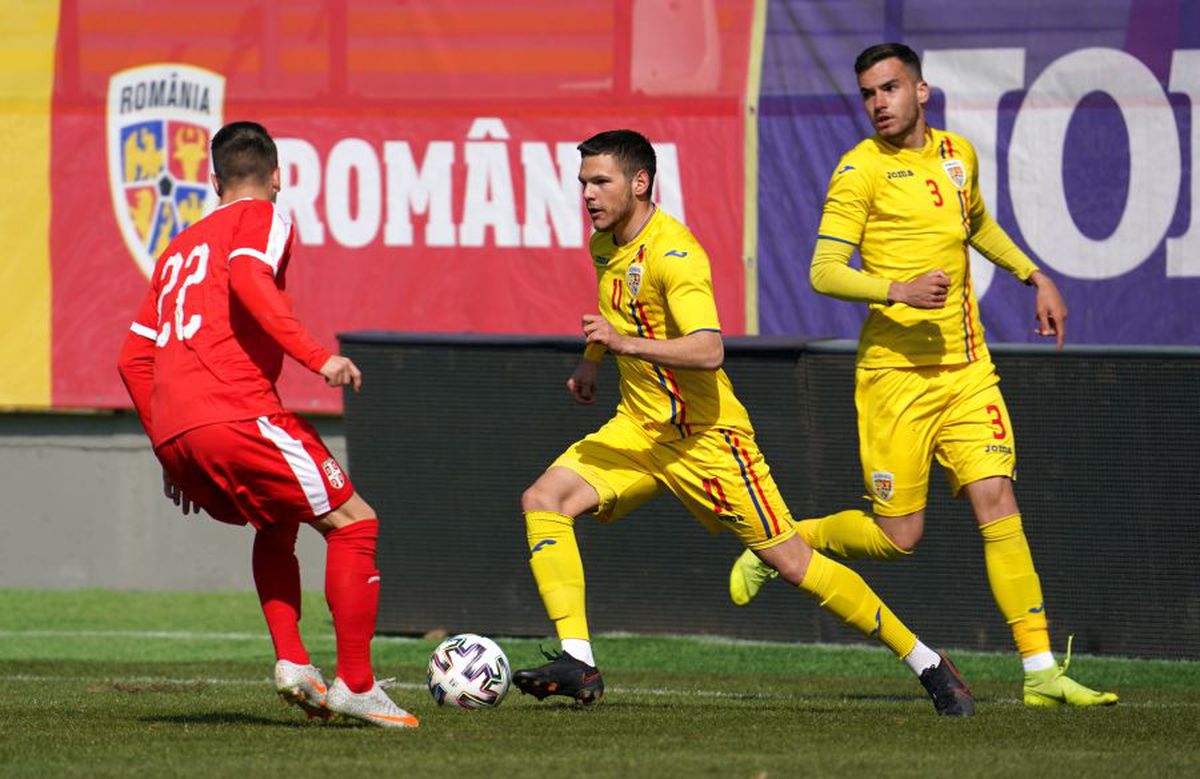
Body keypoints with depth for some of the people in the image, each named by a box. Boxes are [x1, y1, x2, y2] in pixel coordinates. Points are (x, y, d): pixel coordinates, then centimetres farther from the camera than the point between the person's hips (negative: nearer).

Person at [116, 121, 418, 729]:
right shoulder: (263, 217, 8)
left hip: (173, 436, 8)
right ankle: (355, 685, -5)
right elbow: (248, 279, -16)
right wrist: (316, 356, -21)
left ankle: (291, 663, 12)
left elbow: (133, 357, 27)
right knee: (353, 521, 2)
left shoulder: (181, 246, 29)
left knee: (277, 522, 29)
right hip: (234, 415, -8)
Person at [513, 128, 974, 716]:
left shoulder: (673, 253, -21)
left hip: (703, 436, -8)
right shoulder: (605, 245, 7)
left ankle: (926, 663, 4)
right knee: (543, 500, -12)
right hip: (639, 427, 8)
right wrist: (591, 360, 24)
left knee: (791, 562, -7)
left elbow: (708, 351, -34)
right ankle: (577, 662, -16)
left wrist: (626, 344, -41)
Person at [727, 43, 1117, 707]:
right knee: (898, 536, -3)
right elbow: (824, 272, -13)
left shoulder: (958, 155, 12)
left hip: (967, 368, 5)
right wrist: (898, 290, -27)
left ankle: (1041, 672, -10)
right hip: (895, 373, -5)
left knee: (996, 501, -8)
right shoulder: (861, 169, -7)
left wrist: (1035, 277, 28)